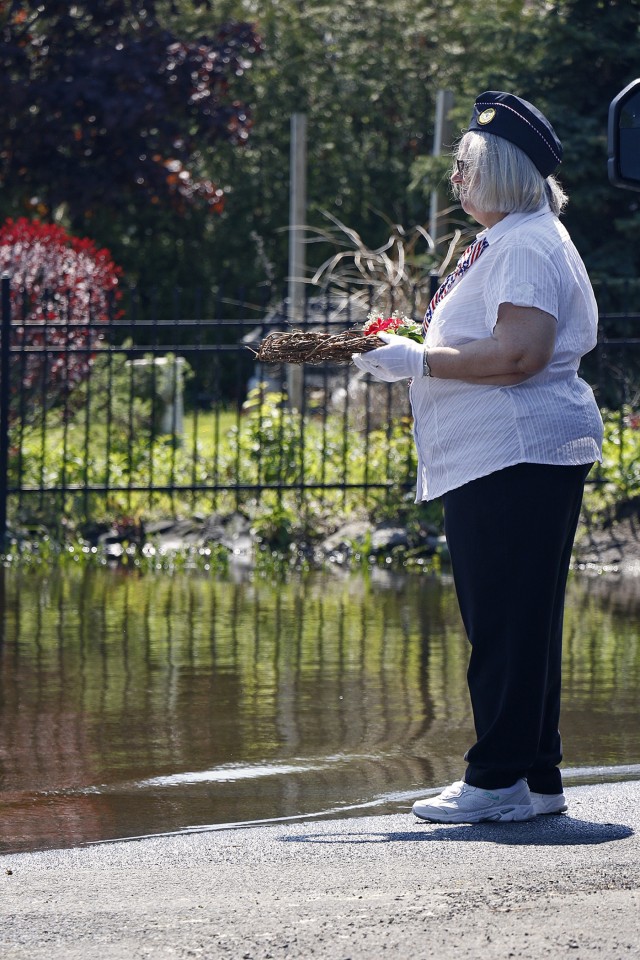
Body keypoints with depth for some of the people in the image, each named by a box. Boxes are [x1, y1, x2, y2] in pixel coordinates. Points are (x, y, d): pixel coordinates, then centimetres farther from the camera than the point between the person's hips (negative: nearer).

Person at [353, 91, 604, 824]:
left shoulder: (526, 247, -13)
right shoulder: (504, 244, 22)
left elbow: (520, 353, -24)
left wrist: (421, 362, -18)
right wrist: (409, 355, 20)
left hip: (517, 455, -11)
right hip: (497, 458, 11)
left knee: (506, 624, -9)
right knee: (518, 624, 12)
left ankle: (499, 782, -8)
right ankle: (536, 779, 15)